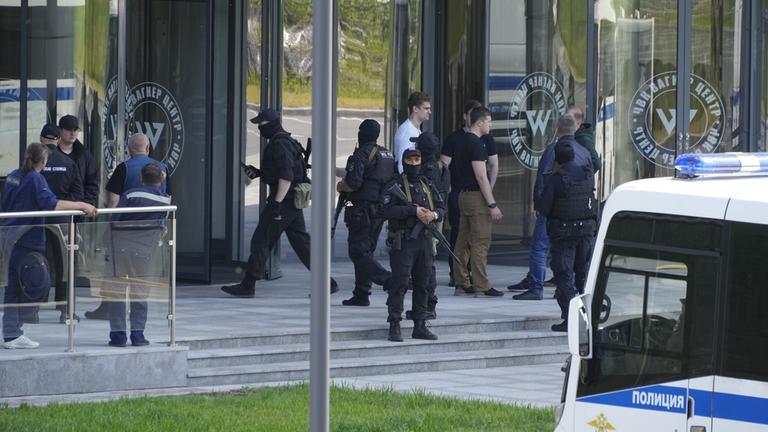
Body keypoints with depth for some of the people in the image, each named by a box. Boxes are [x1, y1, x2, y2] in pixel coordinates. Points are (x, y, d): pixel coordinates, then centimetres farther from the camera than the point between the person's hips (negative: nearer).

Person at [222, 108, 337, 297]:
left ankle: (248, 286, -1)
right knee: (302, 243, 10)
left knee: (261, 242, -4)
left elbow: (286, 177, -24)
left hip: (283, 201, -10)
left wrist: (277, 203, -26)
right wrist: (259, 173, 20)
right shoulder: (287, 142, 17)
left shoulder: (279, 145, -15)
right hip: (294, 202, 10)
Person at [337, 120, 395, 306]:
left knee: (358, 252, -6)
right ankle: (361, 295, 14)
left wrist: (341, 186, 1)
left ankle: (389, 279, -23)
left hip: (363, 211, -8)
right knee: (366, 251, 14)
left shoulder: (362, 154, -13)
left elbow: (353, 183, -22)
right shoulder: (388, 155, 12)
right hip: (381, 210, 8)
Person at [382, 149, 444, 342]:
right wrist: (414, 210, -20)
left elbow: (440, 208, 16)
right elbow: (388, 210, -15)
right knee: (400, 283, -10)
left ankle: (420, 326, 16)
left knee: (423, 284, 9)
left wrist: (434, 214, -7)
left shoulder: (427, 185, 16)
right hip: (403, 241, -6)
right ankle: (394, 326, -10)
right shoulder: (396, 185, -3)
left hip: (424, 240, 6)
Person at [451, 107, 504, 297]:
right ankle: (481, 286, -8)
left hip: (464, 194, 10)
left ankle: (461, 282, 15)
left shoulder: (463, 141, 14)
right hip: (476, 197, -10)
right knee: (480, 242, -7)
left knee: (463, 242, 12)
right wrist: (492, 205, -19)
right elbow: (481, 177, -20)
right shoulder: (475, 144, -16)